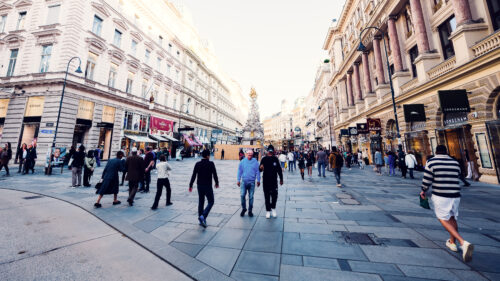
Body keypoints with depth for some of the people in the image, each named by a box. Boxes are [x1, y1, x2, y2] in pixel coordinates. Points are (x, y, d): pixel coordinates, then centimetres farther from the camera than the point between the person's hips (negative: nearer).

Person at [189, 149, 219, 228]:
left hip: (200, 186, 5)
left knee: (201, 202, 17)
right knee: (210, 202, 8)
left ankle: (201, 220, 25)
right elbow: (214, 174, -7)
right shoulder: (211, 164, -12)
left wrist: (190, 185, 6)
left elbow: (194, 175, -1)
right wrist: (217, 183, 8)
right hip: (208, 186, -5)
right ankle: (203, 216, -10)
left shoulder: (197, 164, -1)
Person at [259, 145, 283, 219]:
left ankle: (273, 208, 28)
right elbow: (260, 169, 0)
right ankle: (268, 211, 22)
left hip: (274, 181, 1)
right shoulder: (264, 159, -2)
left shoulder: (275, 159, 2)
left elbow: (279, 170, 9)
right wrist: (260, 168, -24)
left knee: (274, 195, 2)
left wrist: (281, 179, 11)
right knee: (267, 196, 7)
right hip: (266, 181, -1)